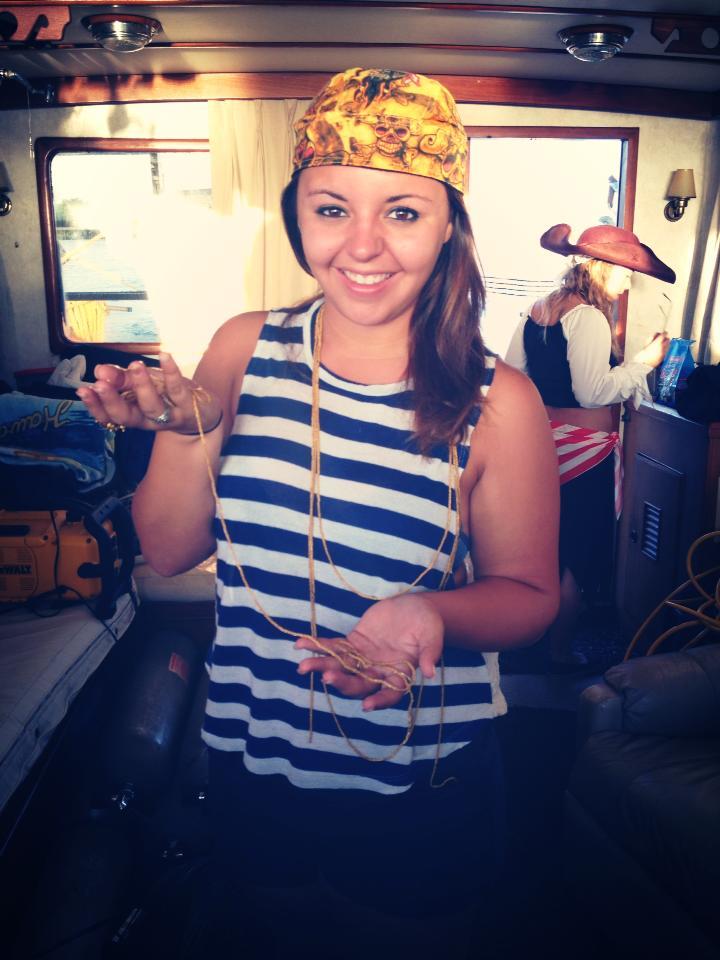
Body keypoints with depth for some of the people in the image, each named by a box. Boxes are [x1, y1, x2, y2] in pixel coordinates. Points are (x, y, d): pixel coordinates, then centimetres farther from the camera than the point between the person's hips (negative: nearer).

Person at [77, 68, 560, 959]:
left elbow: (529, 594, -6)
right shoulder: (244, 351, -7)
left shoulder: (494, 402, -16)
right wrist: (189, 427, -21)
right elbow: (168, 552, -4)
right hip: (253, 764, 3)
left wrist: (430, 610, -26)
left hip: (422, 793, -2)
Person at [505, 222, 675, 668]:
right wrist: (645, 361, -14)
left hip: (542, 441, 8)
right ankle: (561, 652, 16)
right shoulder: (590, 318, -17)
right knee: (581, 556, 5)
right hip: (584, 451, -8)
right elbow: (593, 393, -22)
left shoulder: (538, 309, 7)